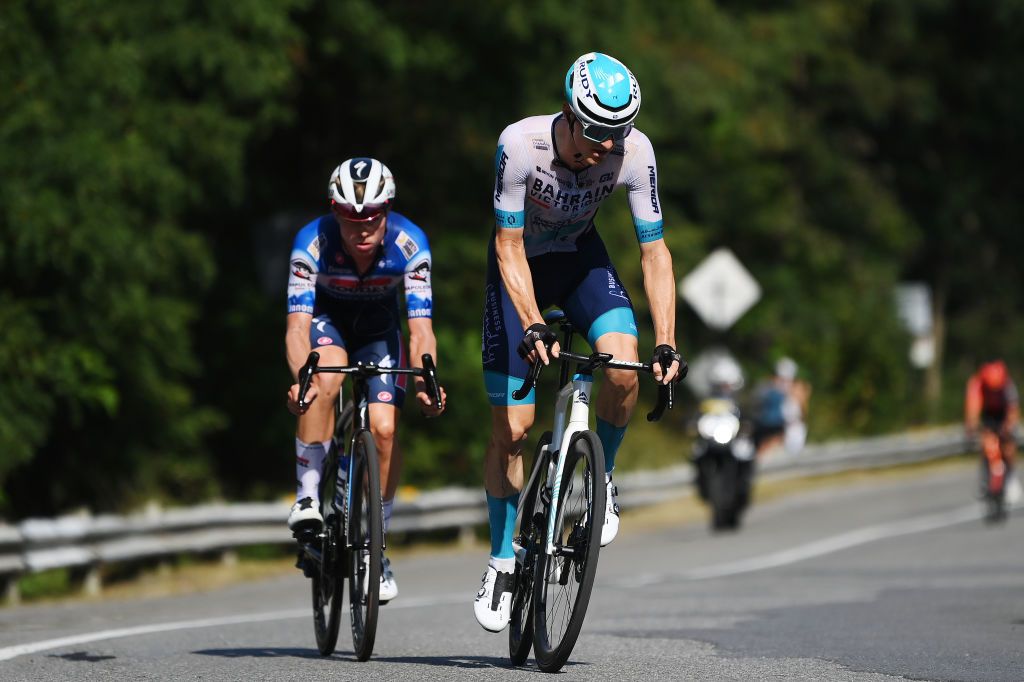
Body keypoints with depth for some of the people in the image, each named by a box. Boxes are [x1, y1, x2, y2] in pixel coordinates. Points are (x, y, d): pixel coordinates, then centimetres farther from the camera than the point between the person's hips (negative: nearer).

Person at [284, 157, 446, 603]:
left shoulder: (409, 244, -30)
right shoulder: (312, 243, -32)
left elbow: (420, 329, -32)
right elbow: (297, 325, -37)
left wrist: (425, 382, -50)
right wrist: (300, 379, -56)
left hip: (379, 329, 1)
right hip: (327, 321, -1)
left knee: (384, 430, -16)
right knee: (328, 372, -35)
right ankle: (308, 495, -24)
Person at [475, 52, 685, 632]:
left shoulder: (635, 152, -26)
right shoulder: (521, 144, -33)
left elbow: (655, 252, -20)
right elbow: (510, 247, -27)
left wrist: (666, 345, -26)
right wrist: (533, 326, -38)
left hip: (581, 258, 2)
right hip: (521, 263, -2)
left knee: (623, 369, -27)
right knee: (512, 427, -5)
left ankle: (602, 478, 1)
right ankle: (503, 559, 14)